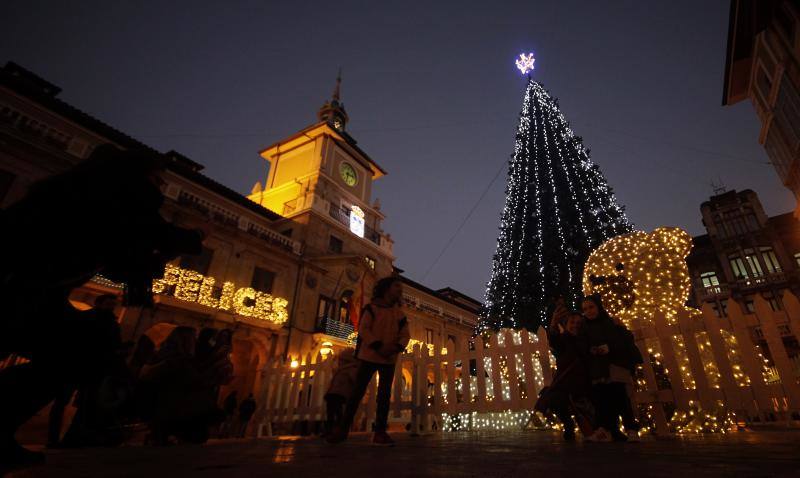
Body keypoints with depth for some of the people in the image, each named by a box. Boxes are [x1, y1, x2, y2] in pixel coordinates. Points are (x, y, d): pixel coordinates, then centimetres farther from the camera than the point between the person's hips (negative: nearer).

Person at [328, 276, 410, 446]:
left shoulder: (400, 314, 11)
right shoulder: (372, 307, 1)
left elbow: (405, 335, 5)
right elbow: (363, 329, -8)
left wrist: (396, 347, -17)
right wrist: (378, 346, -21)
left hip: (389, 360, 3)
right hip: (369, 356, -3)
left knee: (384, 394, 1)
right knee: (358, 391, 0)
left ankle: (380, 432, 7)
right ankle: (343, 428, 10)